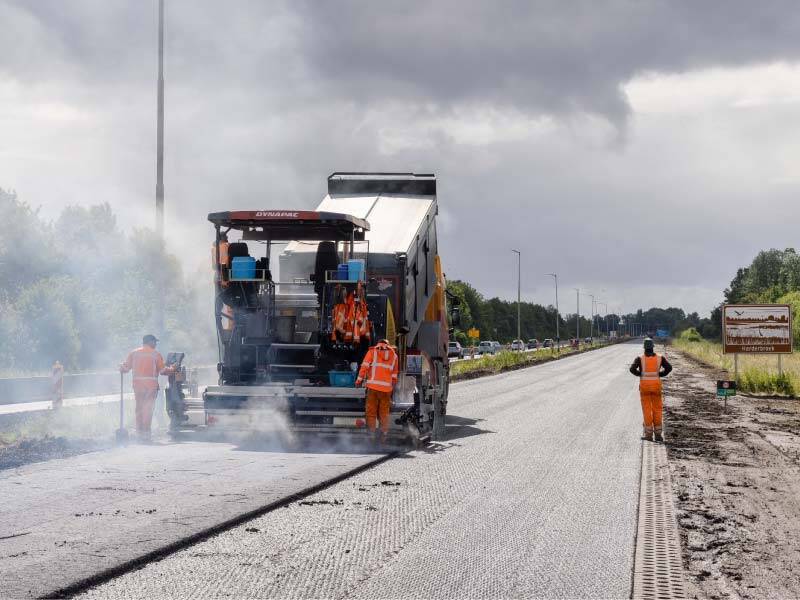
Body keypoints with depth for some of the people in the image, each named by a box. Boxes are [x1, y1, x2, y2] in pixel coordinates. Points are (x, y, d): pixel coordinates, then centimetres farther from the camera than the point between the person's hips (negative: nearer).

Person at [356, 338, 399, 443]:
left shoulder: (372, 351, 10)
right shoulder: (394, 355, 17)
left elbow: (364, 366, -1)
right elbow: (394, 374, 17)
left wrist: (359, 380, 2)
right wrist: (393, 386, 24)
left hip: (373, 385, -2)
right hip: (387, 387, 2)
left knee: (371, 410, 2)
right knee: (384, 412, 9)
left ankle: (372, 433, -3)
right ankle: (384, 433, 2)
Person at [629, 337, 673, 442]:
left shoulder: (640, 358, -2)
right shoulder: (660, 358, 3)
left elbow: (632, 369, -16)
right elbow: (669, 367, -9)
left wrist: (640, 374, 3)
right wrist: (660, 374, 7)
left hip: (644, 385, -1)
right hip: (656, 385, 1)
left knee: (646, 409, 3)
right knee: (657, 409, 7)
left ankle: (648, 433, 2)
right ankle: (658, 433, 4)